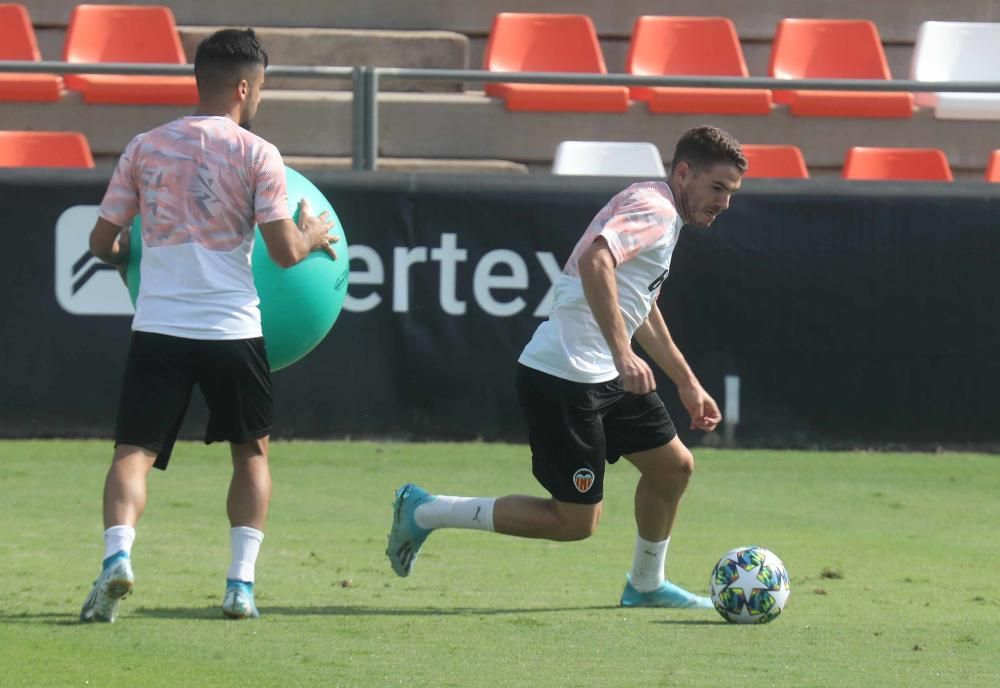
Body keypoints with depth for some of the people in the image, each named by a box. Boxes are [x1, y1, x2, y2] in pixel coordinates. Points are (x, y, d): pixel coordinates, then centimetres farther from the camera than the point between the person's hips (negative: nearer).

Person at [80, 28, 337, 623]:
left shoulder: (144, 149, 7)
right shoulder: (256, 154, -2)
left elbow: (103, 242, 10)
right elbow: (285, 251, -5)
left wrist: (129, 254, 32)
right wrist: (313, 235, 17)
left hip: (158, 328, 1)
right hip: (231, 328, -1)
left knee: (135, 452, 1)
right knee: (251, 451, 17)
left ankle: (118, 556, -26)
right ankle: (241, 581, 7)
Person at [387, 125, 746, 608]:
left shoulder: (662, 216, 19)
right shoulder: (653, 208, -14)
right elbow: (595, 261, -32)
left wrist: (687, 384, 36)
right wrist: (623, 354, -36)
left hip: (602, 376, 11)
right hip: (564, 377, -11)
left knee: (673, 465, 15)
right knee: (576, 521, -6)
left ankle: (645, 585, 34)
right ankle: (425, 511, 1)